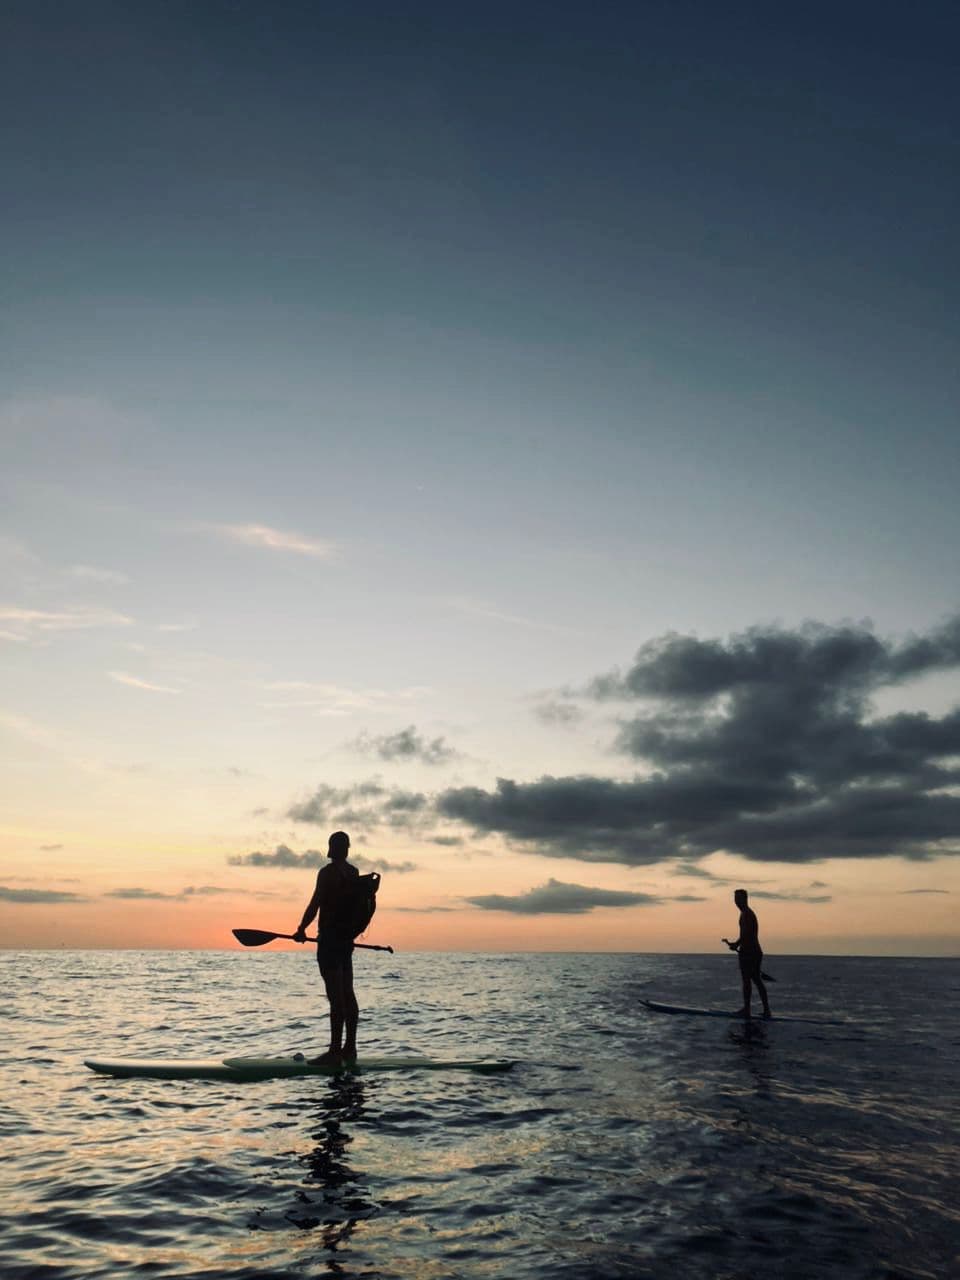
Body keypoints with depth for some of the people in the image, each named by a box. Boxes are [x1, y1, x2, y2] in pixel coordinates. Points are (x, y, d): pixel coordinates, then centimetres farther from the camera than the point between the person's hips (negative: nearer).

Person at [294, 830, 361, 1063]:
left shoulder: (328, 872, -12)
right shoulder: (354, 873, 13)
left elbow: (315, 904, -15)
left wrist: (301, 929, -5)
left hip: (330, 939, -8)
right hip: (347, 939, 8)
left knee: (336, 996, -7)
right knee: (348, 994, 12)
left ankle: (336, 1050, -5)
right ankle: (349, 1048, 17)